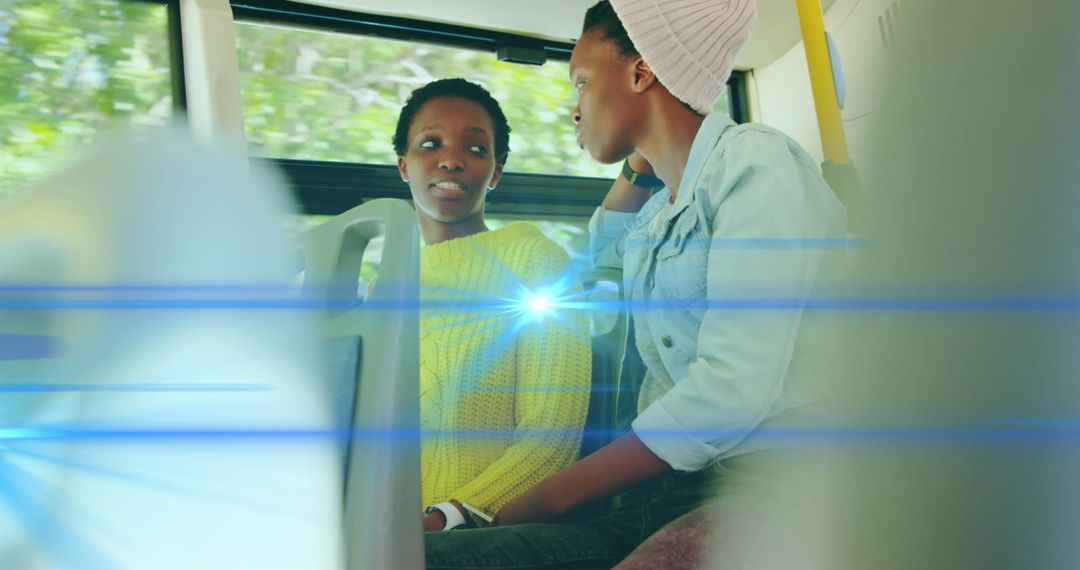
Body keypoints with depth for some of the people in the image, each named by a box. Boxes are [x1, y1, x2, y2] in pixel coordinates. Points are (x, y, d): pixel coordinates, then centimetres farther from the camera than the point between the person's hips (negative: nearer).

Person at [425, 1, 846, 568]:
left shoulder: (755, 165, -5)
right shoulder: (660, 203, 20)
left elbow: (734, 388, -18)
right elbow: (603, 248, 46)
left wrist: (549, 496, -14)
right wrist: (642, 161, 25)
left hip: (751, 479, -7)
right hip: (657, 489, 7)